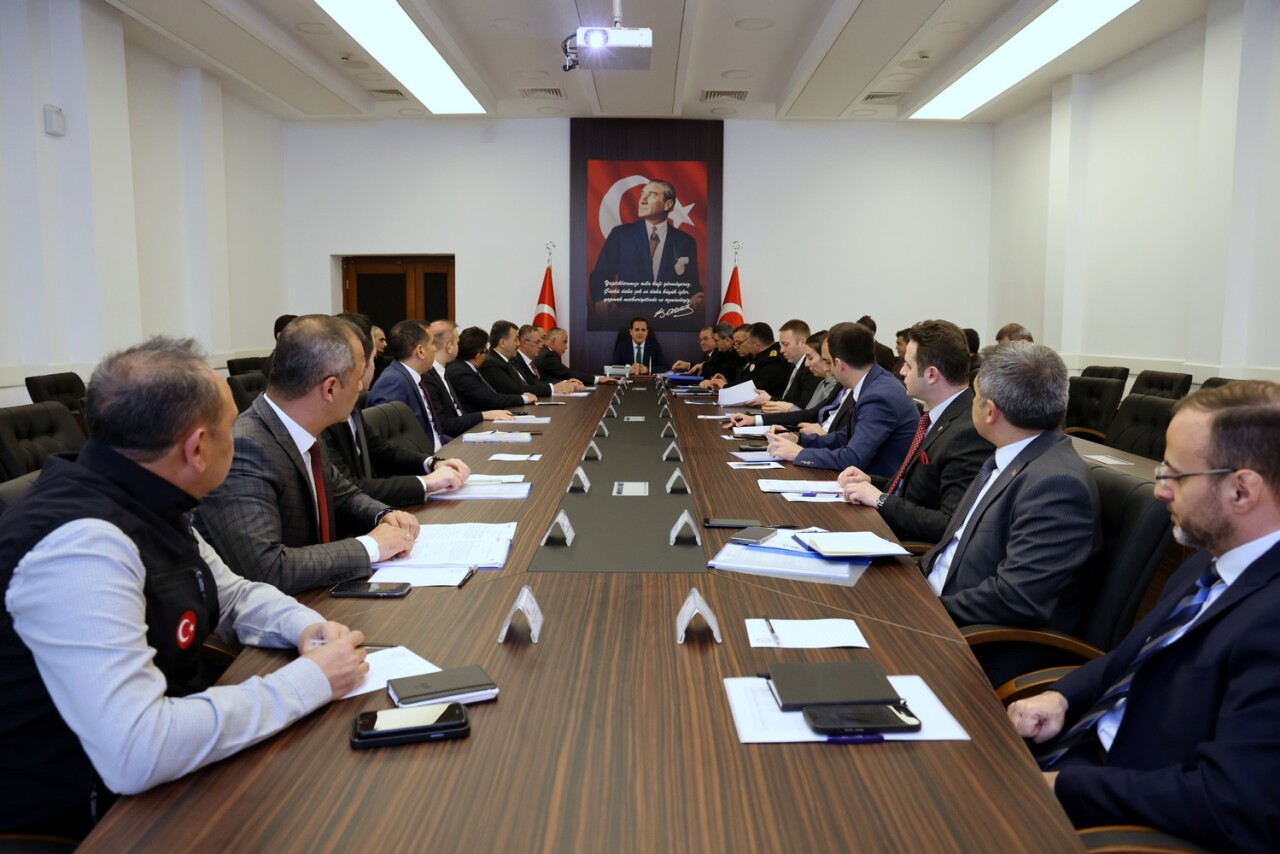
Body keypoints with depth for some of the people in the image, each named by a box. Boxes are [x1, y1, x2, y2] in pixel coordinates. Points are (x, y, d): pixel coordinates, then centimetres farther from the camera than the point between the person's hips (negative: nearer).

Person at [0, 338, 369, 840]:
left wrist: (304, 625, -6)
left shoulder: (146, 506, -1)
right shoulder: (82, 545, -29)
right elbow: (135, 755, -35)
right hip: (95, 816, -7)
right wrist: (309, 681, -26)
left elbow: (233, 595, 14)